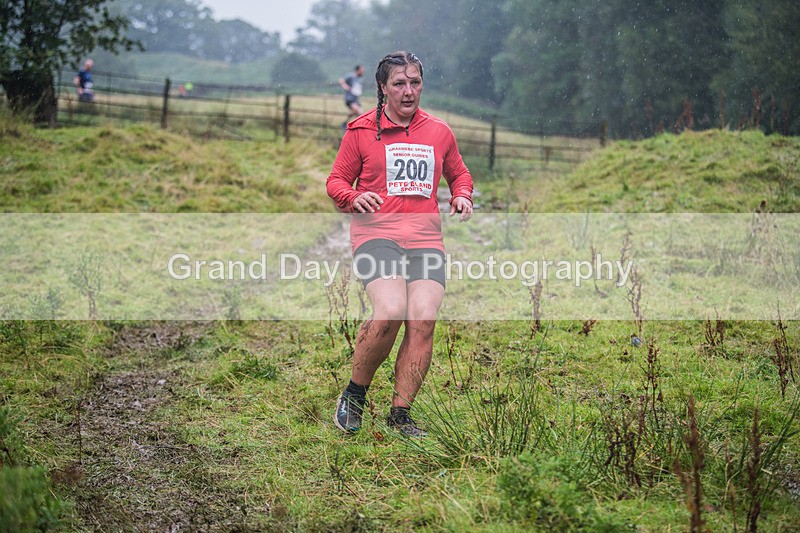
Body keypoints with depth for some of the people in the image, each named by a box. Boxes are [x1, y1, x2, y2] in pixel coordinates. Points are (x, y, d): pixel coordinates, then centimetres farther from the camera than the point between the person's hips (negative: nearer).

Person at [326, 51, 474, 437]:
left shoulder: (439, 132, 15)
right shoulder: (362, 130, 7)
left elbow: (459, 174, 30)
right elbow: (336, 180, 12)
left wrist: (462, 196, 8)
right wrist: (353, 198, -10)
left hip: (425, 238, 3)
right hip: (376, 232, -3)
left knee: (423, 320, -16)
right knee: (389, 312, -26)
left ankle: (400, 412, -2)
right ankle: (354, 394, -2)